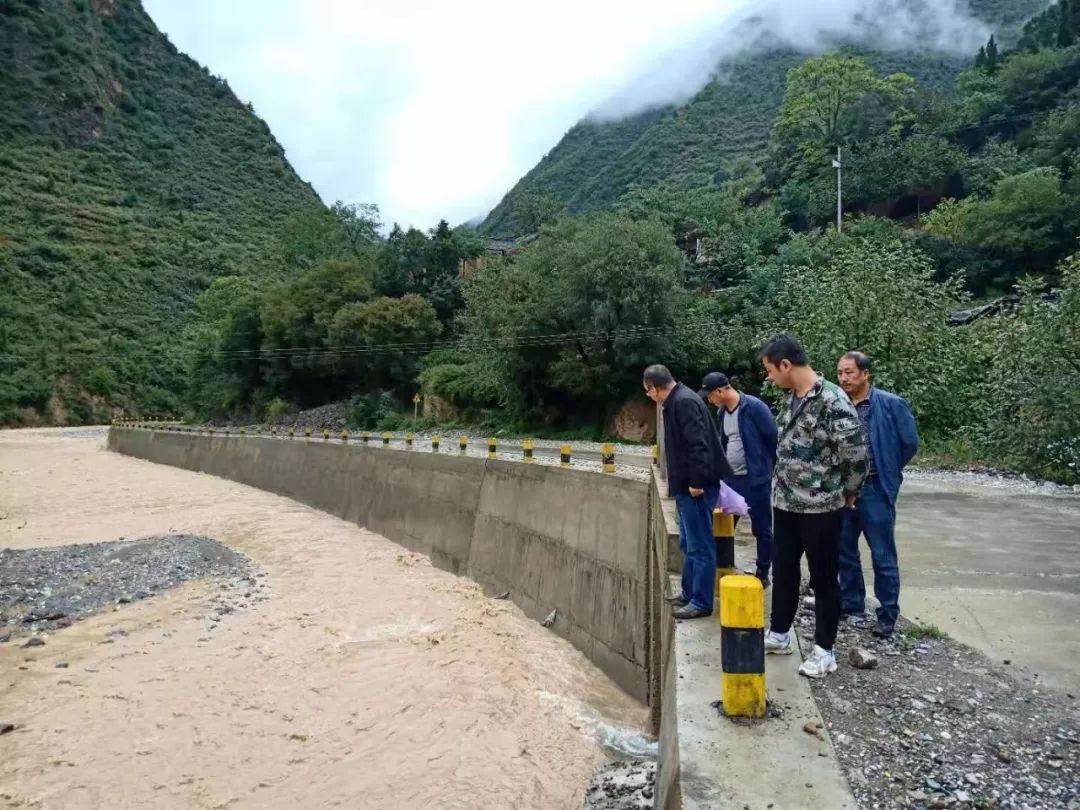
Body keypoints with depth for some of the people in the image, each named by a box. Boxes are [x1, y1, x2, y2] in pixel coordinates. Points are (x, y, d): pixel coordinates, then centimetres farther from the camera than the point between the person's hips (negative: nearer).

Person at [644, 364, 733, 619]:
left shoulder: (684, 402, -17)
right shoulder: (677, 401, 15)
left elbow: (698, 444, -24)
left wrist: (696, 481, -23)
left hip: (695, 487, -11)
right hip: (687, 485, 11)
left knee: (700, 546, -2)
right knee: (689, 544, 18)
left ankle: (701, 603, 6)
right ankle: (689, 594, 29)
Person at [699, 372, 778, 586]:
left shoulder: (753, 407, -16)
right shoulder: (721, 413, 6)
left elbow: (774, 438, -13)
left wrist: (771, 467, -5)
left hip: (756, 479, -7)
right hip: (730, 479, 7)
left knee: (761, 529, 6)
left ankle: (762, 573, 18)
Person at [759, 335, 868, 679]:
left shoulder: (833, 401, -20)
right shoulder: (790, 398, 6)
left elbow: (856, 454, -18)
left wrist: (847, 494, -4)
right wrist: (782, 488, 14)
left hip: (821, 507, -8)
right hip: (785, 503, 8)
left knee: (823, 578, 7)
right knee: (783, 571, 18)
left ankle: (824, 651, 21)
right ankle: (779, 634, 34)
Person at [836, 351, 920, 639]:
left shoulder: (891, 405, -8)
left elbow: (910, 443, -2)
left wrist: (887, 473, 5)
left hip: (874, 490, -4)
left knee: (883, 557, 5)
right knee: (845, 552, 14)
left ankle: (888, 615, 18)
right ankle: (851, 605, 30)